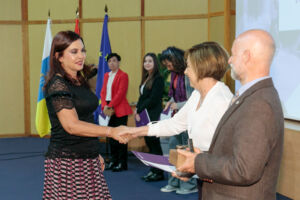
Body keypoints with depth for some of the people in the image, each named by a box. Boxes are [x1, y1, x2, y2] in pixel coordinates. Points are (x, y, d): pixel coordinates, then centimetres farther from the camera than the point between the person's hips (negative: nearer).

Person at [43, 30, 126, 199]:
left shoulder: (80, 82, 14)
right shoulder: (57, 85, -12)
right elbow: (72, 125, -20)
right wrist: (111, 131, -25)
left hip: (88, 160, 8)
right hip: (67, 162, -8)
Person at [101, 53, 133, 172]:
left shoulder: (123, 76, -6)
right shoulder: (106, 75, 17)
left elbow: (120, 93, -14)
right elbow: (103, 92, 13)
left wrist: (110, 106, -16)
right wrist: (104, 106, -3)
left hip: (119, 110, -7)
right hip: (109, 110, 7)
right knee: (111, 135, 10)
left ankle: (122, 163, 2)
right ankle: (113, 161, 20)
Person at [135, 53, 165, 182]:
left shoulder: (158, 79, -10)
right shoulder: (146, 78, 15)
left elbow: (153, 99, -15)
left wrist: (140, 110, -11)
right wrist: (138, 109, 2)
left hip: (154, 115, -8)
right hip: (145, 115, 8)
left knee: (153, 142, -3)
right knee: (149, 142, 10)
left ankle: (158, 173, 7)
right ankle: (153, 171, 18)